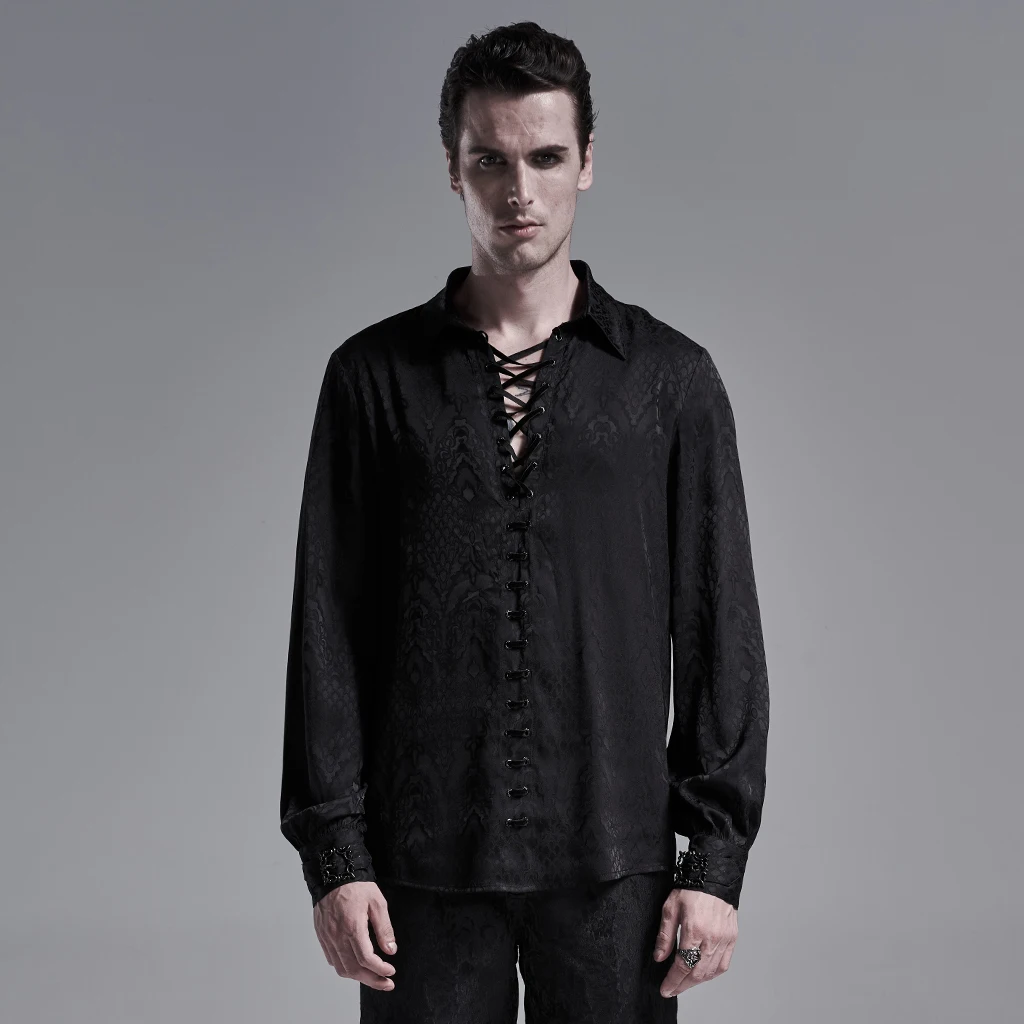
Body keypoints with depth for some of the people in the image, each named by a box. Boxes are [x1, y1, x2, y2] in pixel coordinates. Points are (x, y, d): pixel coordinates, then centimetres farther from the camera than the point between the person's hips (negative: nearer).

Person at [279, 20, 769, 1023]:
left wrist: (717, 858, -2)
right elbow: (328, 625, 2)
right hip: (425, 864, 0)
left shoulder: (671, 377, 4)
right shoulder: (373, 375, 4)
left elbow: (719, 628, 3)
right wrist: (333, 854, -3)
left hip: (613, 863, 0)